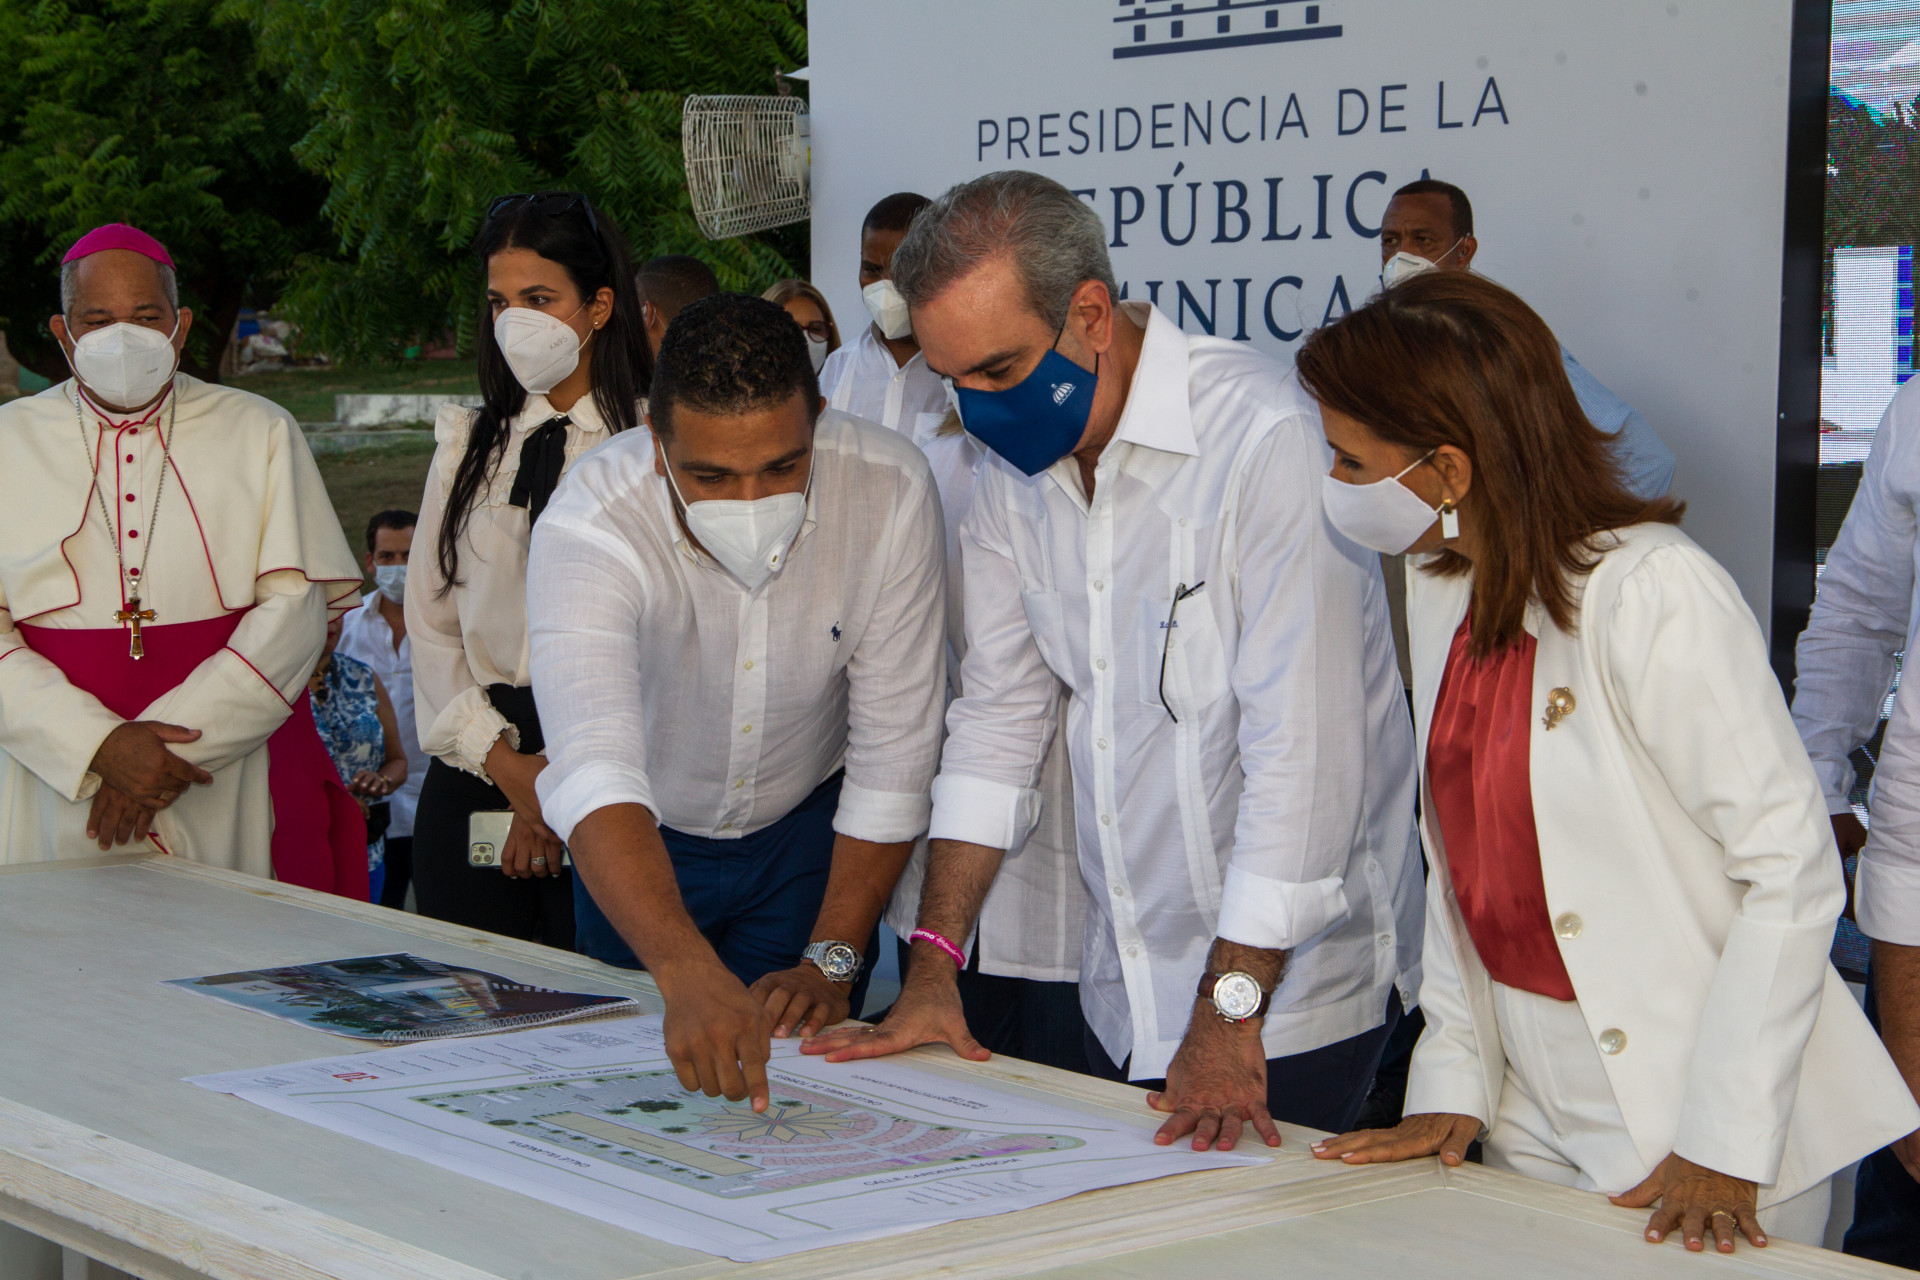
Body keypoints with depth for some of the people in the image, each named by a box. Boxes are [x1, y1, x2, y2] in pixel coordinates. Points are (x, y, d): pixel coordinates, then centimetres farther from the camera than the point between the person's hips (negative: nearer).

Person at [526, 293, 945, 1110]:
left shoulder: (890, 493, -28)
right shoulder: (586, 530, -36)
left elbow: (892, 752, -19)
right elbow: (594, 771, -50)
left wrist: (832, 960, -22)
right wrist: (688, 974, -65)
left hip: (807, 828, 1)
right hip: (640, 846, 0)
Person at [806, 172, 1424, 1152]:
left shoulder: (1267, 438, -21)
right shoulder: (1013, 466, 4)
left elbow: (1302, 750, -22)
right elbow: (999, 709, 12)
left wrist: (1230, 1012, -21)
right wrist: (933, 967, 7)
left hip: (1293, 988, -7)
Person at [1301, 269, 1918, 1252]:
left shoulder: (1659, 595, -20)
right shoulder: (1442, 589, 5)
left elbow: (1792, 869, -19)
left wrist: (1723, 1150, -20)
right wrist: (1452, 1085, 2)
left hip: (1700, 1109, -7)